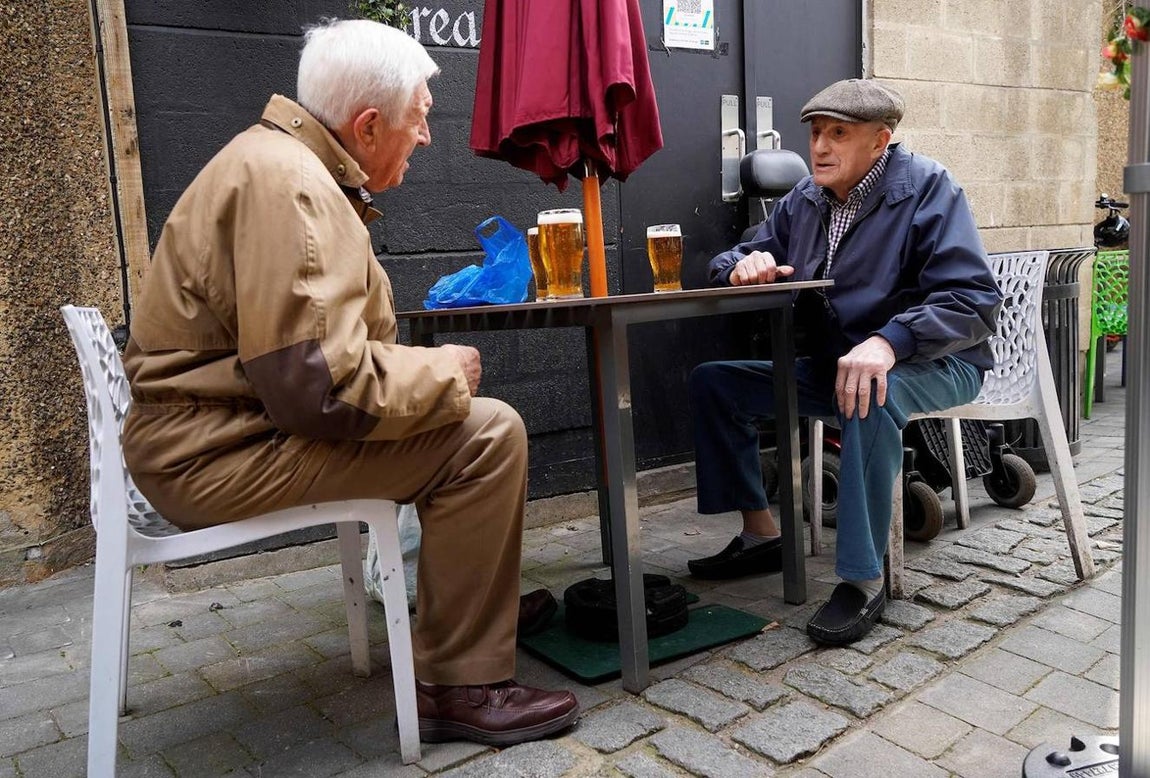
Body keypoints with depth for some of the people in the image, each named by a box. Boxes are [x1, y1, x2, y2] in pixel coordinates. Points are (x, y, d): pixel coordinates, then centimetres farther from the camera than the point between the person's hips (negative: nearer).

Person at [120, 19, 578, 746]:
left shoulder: (286, 162, 12)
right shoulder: (288, 184, -21)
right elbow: (324, 387, -30)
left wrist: (426, 367, 5)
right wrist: (445, 371, -13)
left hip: (233, 423, 11)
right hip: (224, 451, -11)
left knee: (460, 413, 18)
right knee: (487, 433, -16)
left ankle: (483, 598, 28)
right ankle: (461, 686, -7)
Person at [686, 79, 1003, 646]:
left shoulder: (926, 187, -12)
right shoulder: (805, 198, 6)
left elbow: (975, 299, -22)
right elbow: (731, 260, 13)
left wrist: (888, 342, -38)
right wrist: (743, 265, -14)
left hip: (930, 365, -6)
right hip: (832, 364, 7)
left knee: (870, 397, -41)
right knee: (713, 382, 0)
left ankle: (864, 579, -29)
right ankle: (760, 536, 6)